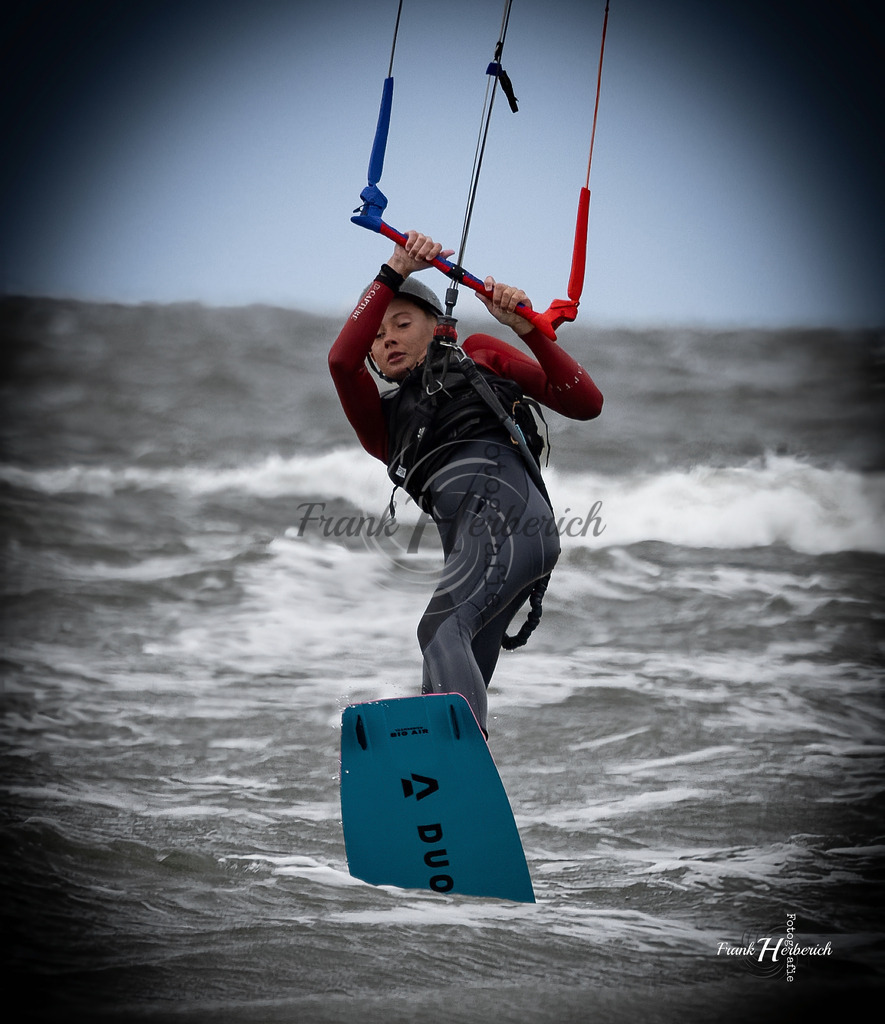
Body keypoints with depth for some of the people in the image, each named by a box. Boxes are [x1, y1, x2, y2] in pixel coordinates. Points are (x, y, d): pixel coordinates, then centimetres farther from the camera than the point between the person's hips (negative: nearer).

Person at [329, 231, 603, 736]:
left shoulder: (478, 356, 26)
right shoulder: (386, 423, 33)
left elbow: (586, 403, 15)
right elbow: (343, 359, 10)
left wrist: (526, 327, 4)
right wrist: (395, 272, 5)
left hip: (504, 509, -6)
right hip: (466, 537, 6)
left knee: (441, 630, -31)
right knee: (441, 698, -6)